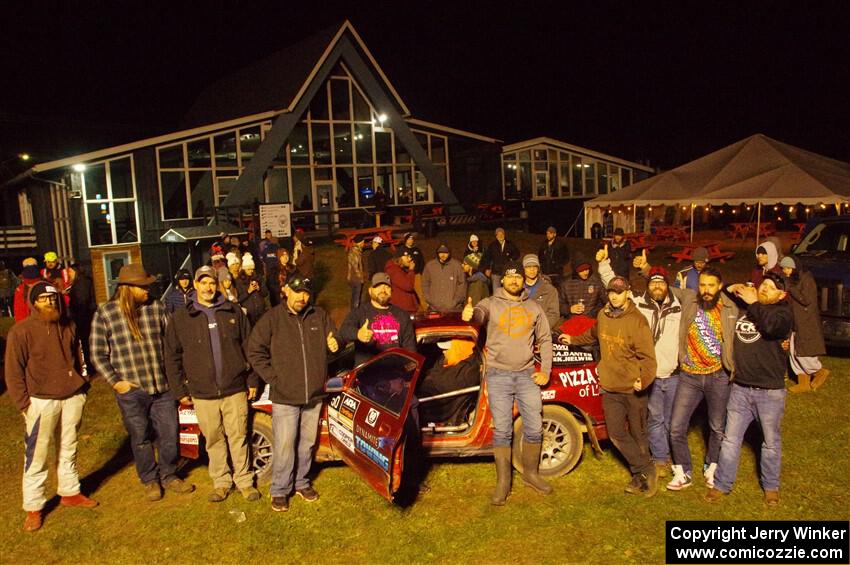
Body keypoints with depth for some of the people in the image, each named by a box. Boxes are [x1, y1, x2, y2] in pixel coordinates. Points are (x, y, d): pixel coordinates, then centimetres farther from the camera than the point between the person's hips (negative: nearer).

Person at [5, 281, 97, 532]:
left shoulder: (68, 326, 6)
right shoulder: (21, 331, -8)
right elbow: (13, 372, -7)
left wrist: (82, 386, 13)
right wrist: (24, 403, -11)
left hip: (72, 397, 5)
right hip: (41, 401, -4)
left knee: (68, 449, 16)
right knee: (37, 456, 1)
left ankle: (70, 492, 31)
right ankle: (33, 508, 14)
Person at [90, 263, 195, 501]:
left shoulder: (157, 308, 2)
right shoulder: (104, 314, -4)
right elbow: (98, 354, -1)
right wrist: (115, 381, -7)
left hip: (163, 386, 2)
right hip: (131, 390, -2)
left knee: (170, 434, 9)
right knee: (141, 438, 11)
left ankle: (169, 476, 30)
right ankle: (149, 480, 30)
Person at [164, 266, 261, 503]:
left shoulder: (233, 312, 4)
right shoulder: (180, 318, 3)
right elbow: (172, 357, 5)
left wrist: (252, 380, 6)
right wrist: (180, 390, 3)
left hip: (235, 388, 0)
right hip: (202, 393, 0)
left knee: (238, 437, 7)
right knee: (214, 440, 10)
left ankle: (244, 480, 22)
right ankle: (221, 482, 26)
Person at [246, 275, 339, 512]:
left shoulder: (320, 316, 3)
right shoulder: (272, 319, -6)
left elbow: (334, 340, 13)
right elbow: (254, 351, -3)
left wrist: (334, 345, -12)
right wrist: (273, 377, -8)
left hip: (314, 394, 3)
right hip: (285, 397, -3)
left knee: (307, 443, 15)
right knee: (284, 445, 0)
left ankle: (301, 482, 33)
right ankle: (280, 490, 18)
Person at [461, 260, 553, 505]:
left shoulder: (533, 307, 10)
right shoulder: (492, 304, -1)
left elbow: (545, 339, 16)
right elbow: (479, 312, -25)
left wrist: (546, 370, 7)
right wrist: (469, 314, -50)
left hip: (527, 375, 3)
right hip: (498, 375, -3)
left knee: (534, 428, 8)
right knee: (502, 430, 1)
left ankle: (531, 473, 29)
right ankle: (503, 482, 13)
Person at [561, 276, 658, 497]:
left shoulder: (637, 321, -16)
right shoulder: (602, 316, 3)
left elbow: (647, 356, -19)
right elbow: (593, 335, 26)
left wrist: (644, 379, -33)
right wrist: (573, 340, 33)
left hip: (634, 389, -5)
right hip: (610, 388, 5)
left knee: (637, 434, 9)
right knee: (616, 434, 6)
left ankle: (641, 474, 28)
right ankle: (646, 471, 21)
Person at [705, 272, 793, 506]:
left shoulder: (783, 312, -5)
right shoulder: (739, 307, 4)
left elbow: (771, 326, -27)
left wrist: (753, 303, -15)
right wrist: (728, 292, 3)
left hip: (770, 390, -2)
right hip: (740, 388, 2)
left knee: (771, 441, 14)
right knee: (730, 438, 9)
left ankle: (771, 486, 33)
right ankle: (722, 484, 20)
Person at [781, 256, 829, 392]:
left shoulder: (806, 279, -14)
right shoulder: (792, 280, 10)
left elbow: (806, 300, -21)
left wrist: (790, 288, -19)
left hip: (808, 323, -9)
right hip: (796, 322, 9)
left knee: (802, 353, -5)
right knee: (795, 353, 9)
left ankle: (820, 372, 18)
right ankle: (803, 383, 17)